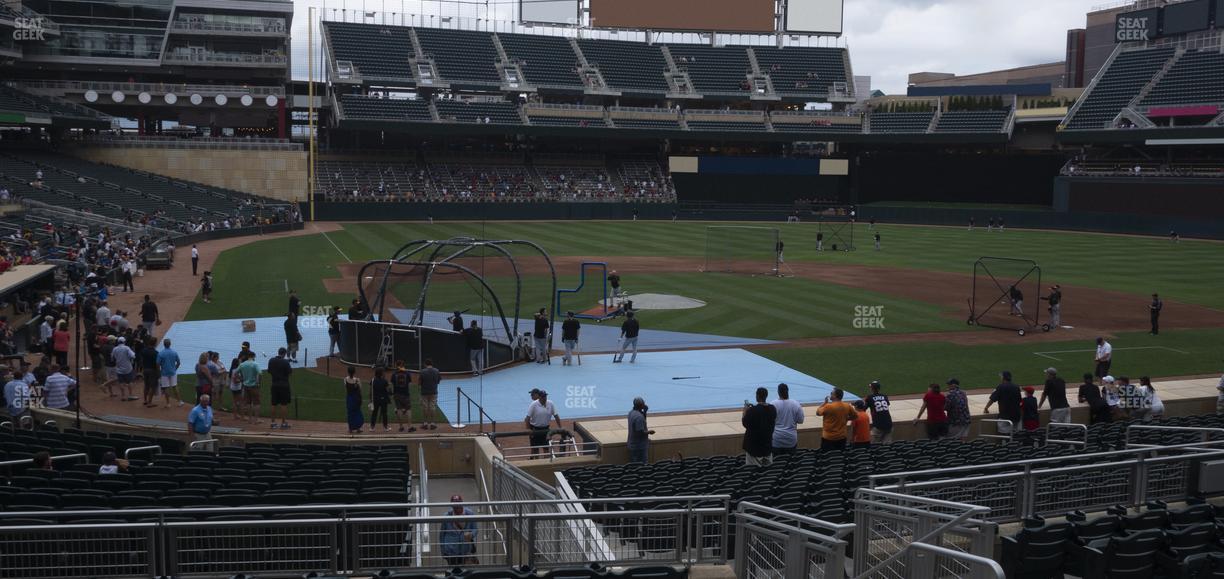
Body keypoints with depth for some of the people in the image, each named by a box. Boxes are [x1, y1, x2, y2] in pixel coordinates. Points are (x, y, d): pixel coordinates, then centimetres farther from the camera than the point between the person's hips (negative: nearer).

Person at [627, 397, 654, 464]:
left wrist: (644, 411, 5)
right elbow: (640, 432, -26)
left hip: (632, 444, 9)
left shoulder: (631, 412, 4)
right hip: (639, 446, -9)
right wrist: (649, 432, -9)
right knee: (642, 465, 0)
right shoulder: (639, 417, -25)